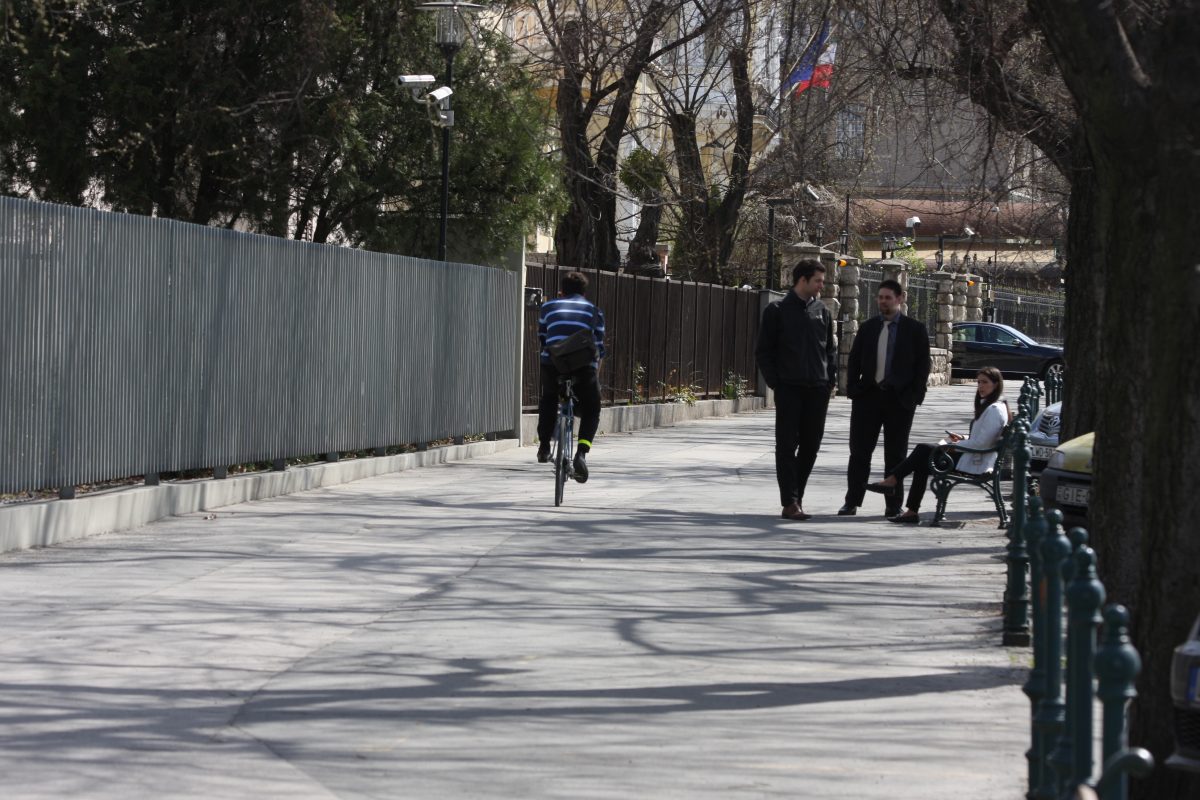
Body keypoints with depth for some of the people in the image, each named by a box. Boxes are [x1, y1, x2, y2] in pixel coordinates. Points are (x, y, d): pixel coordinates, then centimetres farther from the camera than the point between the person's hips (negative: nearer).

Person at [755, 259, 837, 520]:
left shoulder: (822, 312, 12)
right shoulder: (778, 311, -1)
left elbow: (830, 350, 19)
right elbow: (763, 351, 1)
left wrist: (831, 381, 7)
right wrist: (775, 382, -8)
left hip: (817, 391, 5)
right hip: (789, 389, -5)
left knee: (810, 447, 7)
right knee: (787, 446, -5)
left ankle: (797, 497, 16)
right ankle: (790, 503, -7)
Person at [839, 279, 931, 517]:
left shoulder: (915, 330, 2)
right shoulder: (868, 327, 10)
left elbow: (923, 364, 0)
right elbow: (854, 360, 11)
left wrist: (915, 396, -8)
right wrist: (852, 389, -1)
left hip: (899, 399, -2)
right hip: (868, 396, 2)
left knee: (895, 454, 4)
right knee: (859, 451, 1)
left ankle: (893, 505, 10)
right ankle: (852, 502, 5)